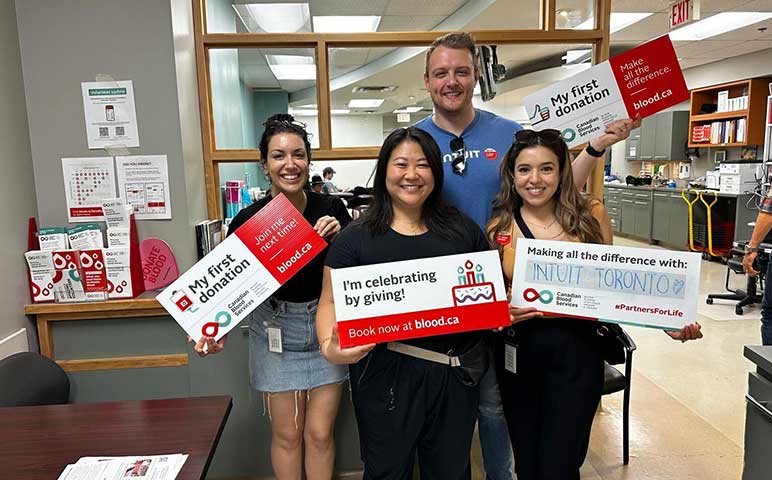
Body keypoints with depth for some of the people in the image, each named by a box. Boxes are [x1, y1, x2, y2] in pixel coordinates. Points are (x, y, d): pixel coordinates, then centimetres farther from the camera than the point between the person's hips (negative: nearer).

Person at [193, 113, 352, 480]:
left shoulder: (330, 210, -8)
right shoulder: (248, 220, -11)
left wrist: (339, 238, -19)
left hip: (326, 328, 1)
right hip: (275, 331, -1)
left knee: (320, 433, 9)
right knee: (287, 435, 12)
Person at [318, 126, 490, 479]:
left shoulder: (463, 229, 5)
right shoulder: (356, 237, -4)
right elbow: (331, 301, -3)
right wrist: (329, 346, -22)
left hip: (456, 372, 3)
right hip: (387, 374, -2)